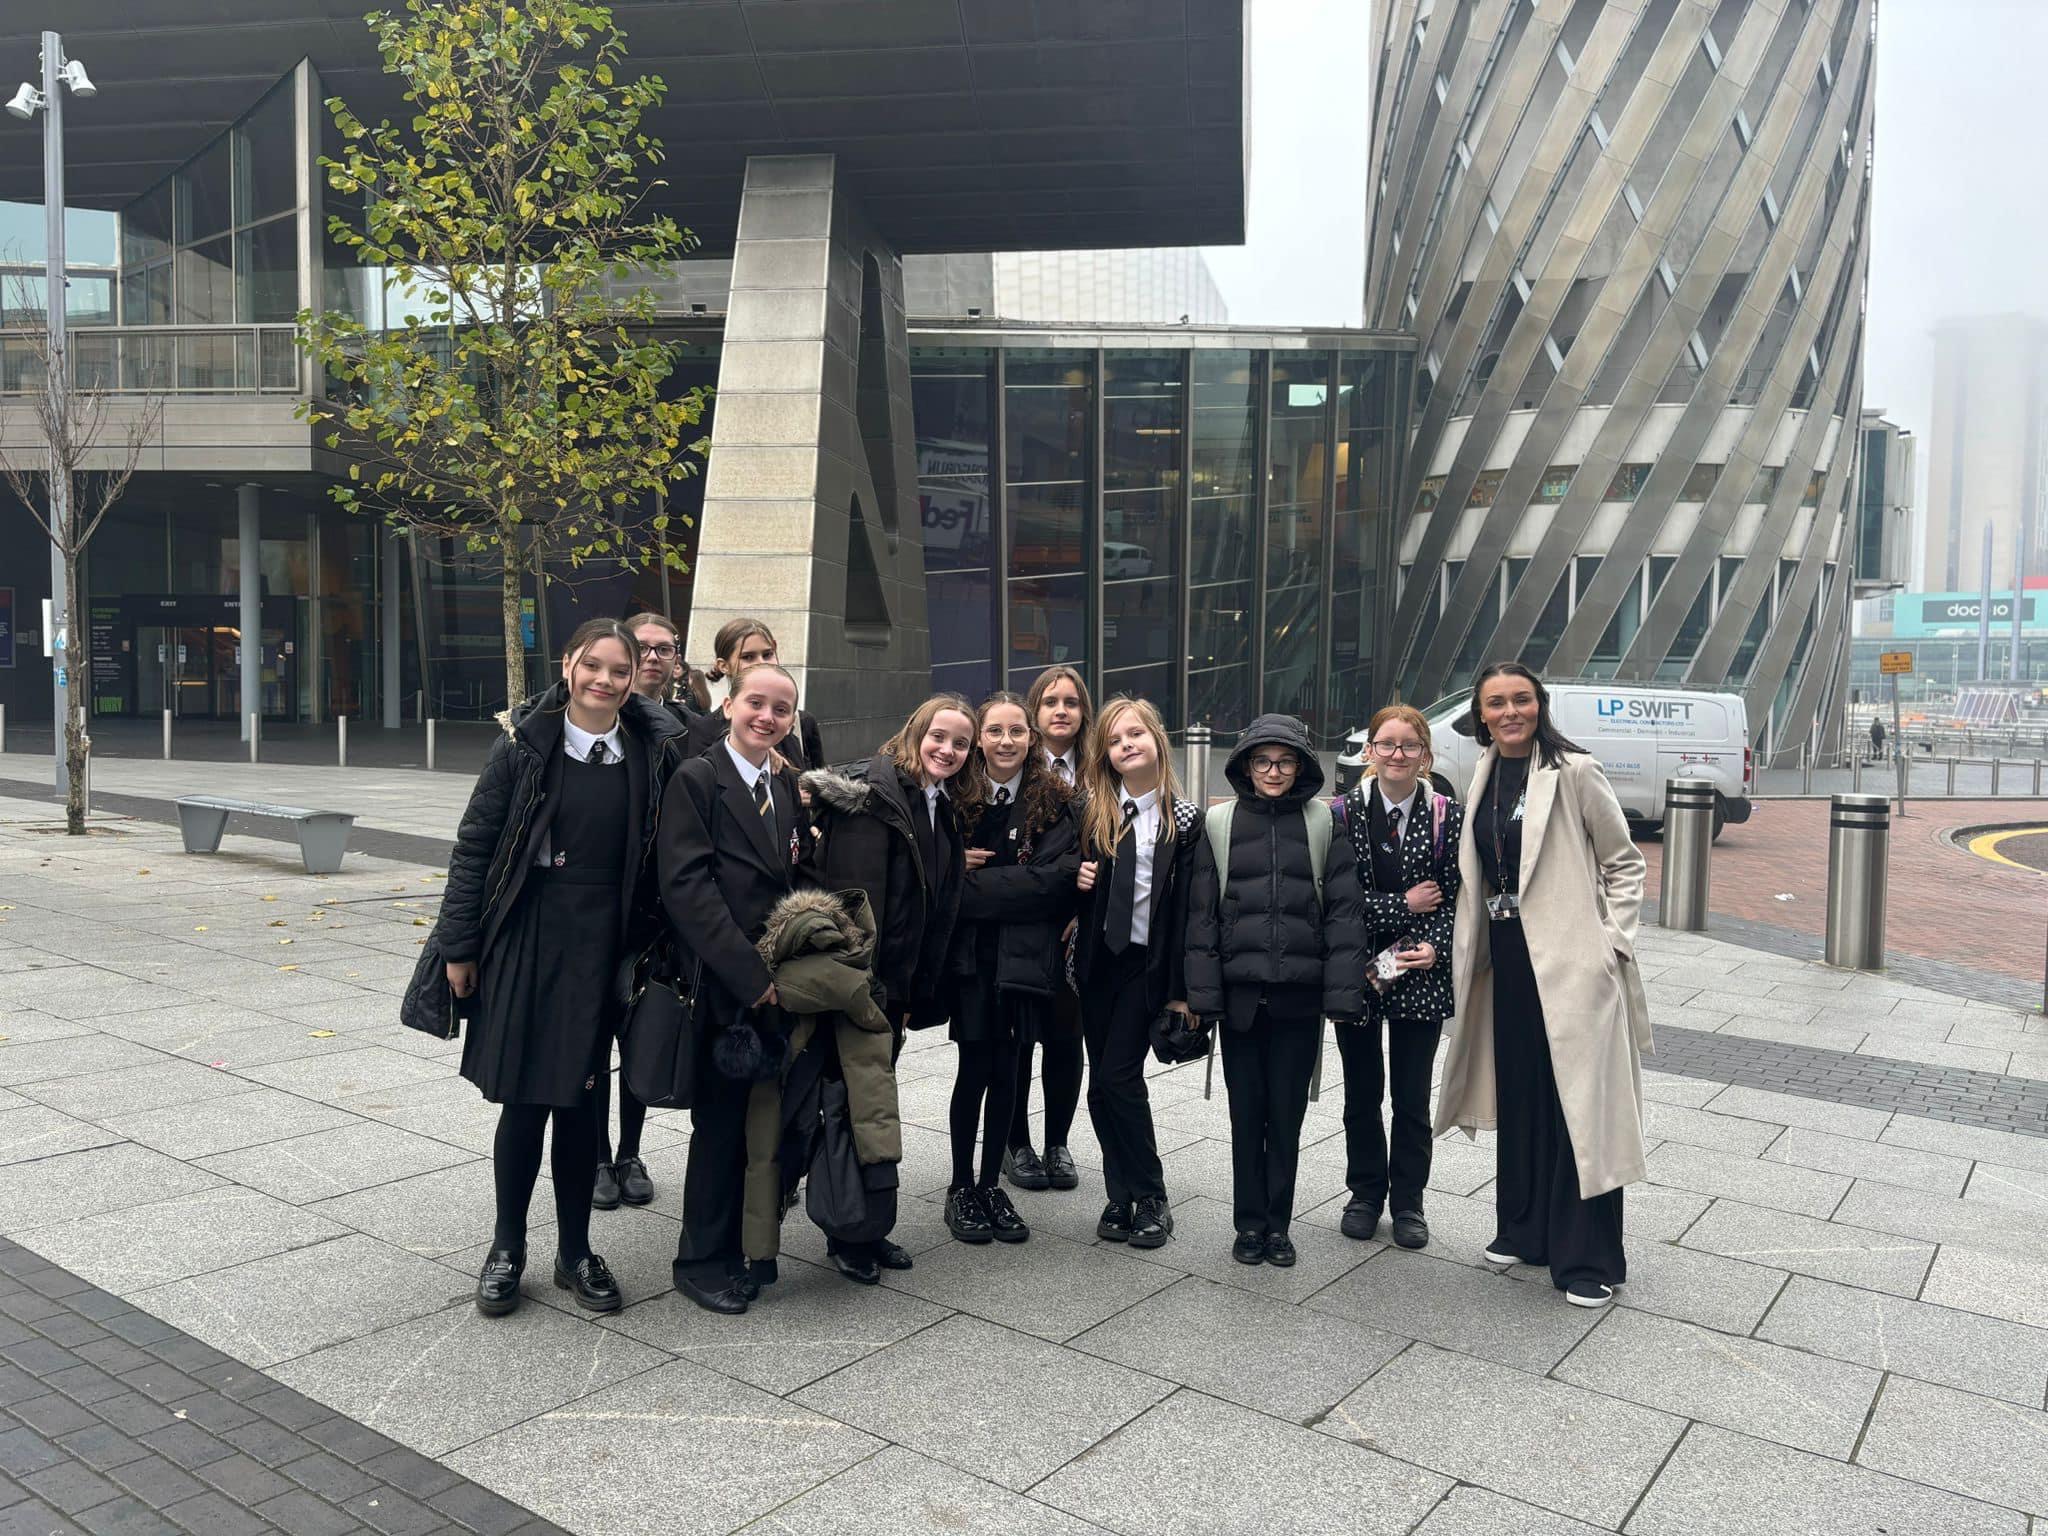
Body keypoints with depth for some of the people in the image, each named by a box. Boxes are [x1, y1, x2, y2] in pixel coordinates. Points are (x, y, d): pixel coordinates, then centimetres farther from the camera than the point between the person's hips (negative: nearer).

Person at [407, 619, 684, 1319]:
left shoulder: (654, 750, -1)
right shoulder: (525, 744, -5)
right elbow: (474, 845, -3)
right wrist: (458, 946, -4)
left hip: (602, 946, 1)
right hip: (526, 939, -1)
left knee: (580, 1098, 10)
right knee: (524, 1098, 4)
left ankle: (575, 1251, 25)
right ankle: (507, 1248, 24)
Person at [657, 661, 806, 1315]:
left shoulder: (788, 786, 13)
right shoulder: (696, 779, -7)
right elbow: (688, 888, -15)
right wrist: (750, 975, -18)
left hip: (776, 985, 6)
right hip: (723, 987, -6)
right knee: (720, 1123, 3)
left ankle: (735, 1249, 24)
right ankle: (702, 1260, 19)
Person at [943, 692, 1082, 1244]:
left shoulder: (1054, 801, 0)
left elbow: (1054, 877, -13)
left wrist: (973, 883, -13)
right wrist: (955, 864, -15)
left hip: (1023, 955, 0)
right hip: (969, 953, 0)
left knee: (1004, 1071, 9)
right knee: (975, 1069, 2)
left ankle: (990, 1184, 23)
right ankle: (960, 1188, 17)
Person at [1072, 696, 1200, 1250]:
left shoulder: (1184, 819, -4)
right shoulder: (1091, 812, 4)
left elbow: (1189, 906, -5)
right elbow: (1069, 872, 17)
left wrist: (1182, 987, -8)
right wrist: (1076, 877, -8)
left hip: (1148, 962, -4)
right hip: (1097, 960, 4)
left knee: (1117, 1076, -9)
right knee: (1103, 1083, 6)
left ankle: (1149, 1199, 8)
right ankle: (1124, 1197, 18)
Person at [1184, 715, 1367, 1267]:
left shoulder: (1322, 822, 3)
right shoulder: (1220, 823, 4)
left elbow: (1344, 911, 0)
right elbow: (1202, 914, 3)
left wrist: (1342, 994, -7)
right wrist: (1202, 994, -3)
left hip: (1299, 994, 0)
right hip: (1240, 993, 1)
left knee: (1287, 1113, 7)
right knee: (1247, 1112, 8)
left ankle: (1277, 1223, 22)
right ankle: (1250, 1222, 21)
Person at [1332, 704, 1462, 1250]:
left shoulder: (1448, 816, -2)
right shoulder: (1344, 814, -5)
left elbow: (1456, 897, -1)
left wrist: (1436, 948, -16)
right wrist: (1402, 906, -14)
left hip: (1420, 975, 0)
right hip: (1356, 973, 0)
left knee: (1413, 1096, 7)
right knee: (1361, 1091, 13)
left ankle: (1408, 1200, 23)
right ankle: (1366, 1192, 29)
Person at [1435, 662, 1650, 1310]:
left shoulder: (1574, 772, -9)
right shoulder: (1483, 779, 10)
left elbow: (1624, 862, -3)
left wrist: (1613, 941, -11)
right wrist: (1471, 950, 13)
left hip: (1570, 960, -6)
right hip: (1506, 958, 6)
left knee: (1579, 1106, -1)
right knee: (1518, 1098, 15)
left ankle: (1588, 1258, 10)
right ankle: (1522, 1230, 29)